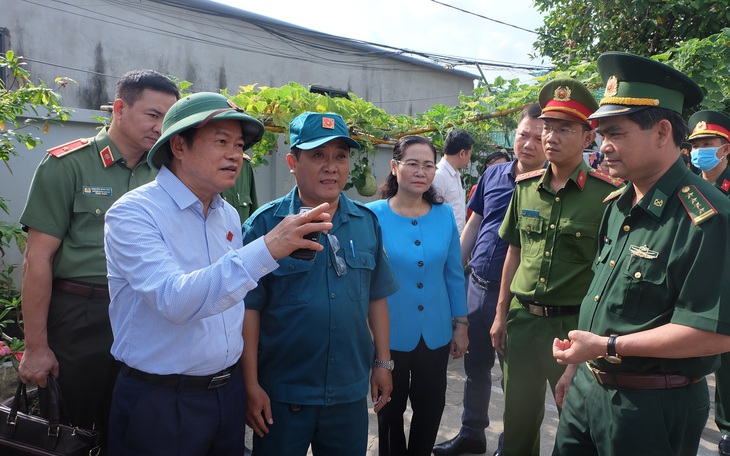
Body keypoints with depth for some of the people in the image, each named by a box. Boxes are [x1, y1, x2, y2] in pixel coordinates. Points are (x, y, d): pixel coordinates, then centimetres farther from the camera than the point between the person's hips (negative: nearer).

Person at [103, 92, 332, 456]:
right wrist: (266, 250, -40)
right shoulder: (133, 213, -16)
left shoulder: (229, 216, 4)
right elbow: (175, 300, -31)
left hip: (229, 393, 6)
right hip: (160, 401, -6)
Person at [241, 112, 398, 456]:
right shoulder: (265, 224, -10)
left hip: (350, 392, 4)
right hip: (282, 394, -3)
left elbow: (376, 298, 9)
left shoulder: (367, 223, 2)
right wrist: (251, 386, -10)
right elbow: (249, 309, -9)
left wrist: (383, 363, 9)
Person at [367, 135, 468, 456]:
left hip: (435, 335, 3)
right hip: (389, 336, -3)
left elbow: (454, 274, 5)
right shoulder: (372, 215, -11)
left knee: (431, 410, 19)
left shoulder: (444, 214, -1)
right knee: (391, 411, 17)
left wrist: (461, 325, 6)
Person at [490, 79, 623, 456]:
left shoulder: (607, 194, -10)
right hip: (522, 320, 4)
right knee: (518, 419, 17)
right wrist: (501, 314, 12)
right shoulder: (526, 186, 4)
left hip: (576, 325, -4)